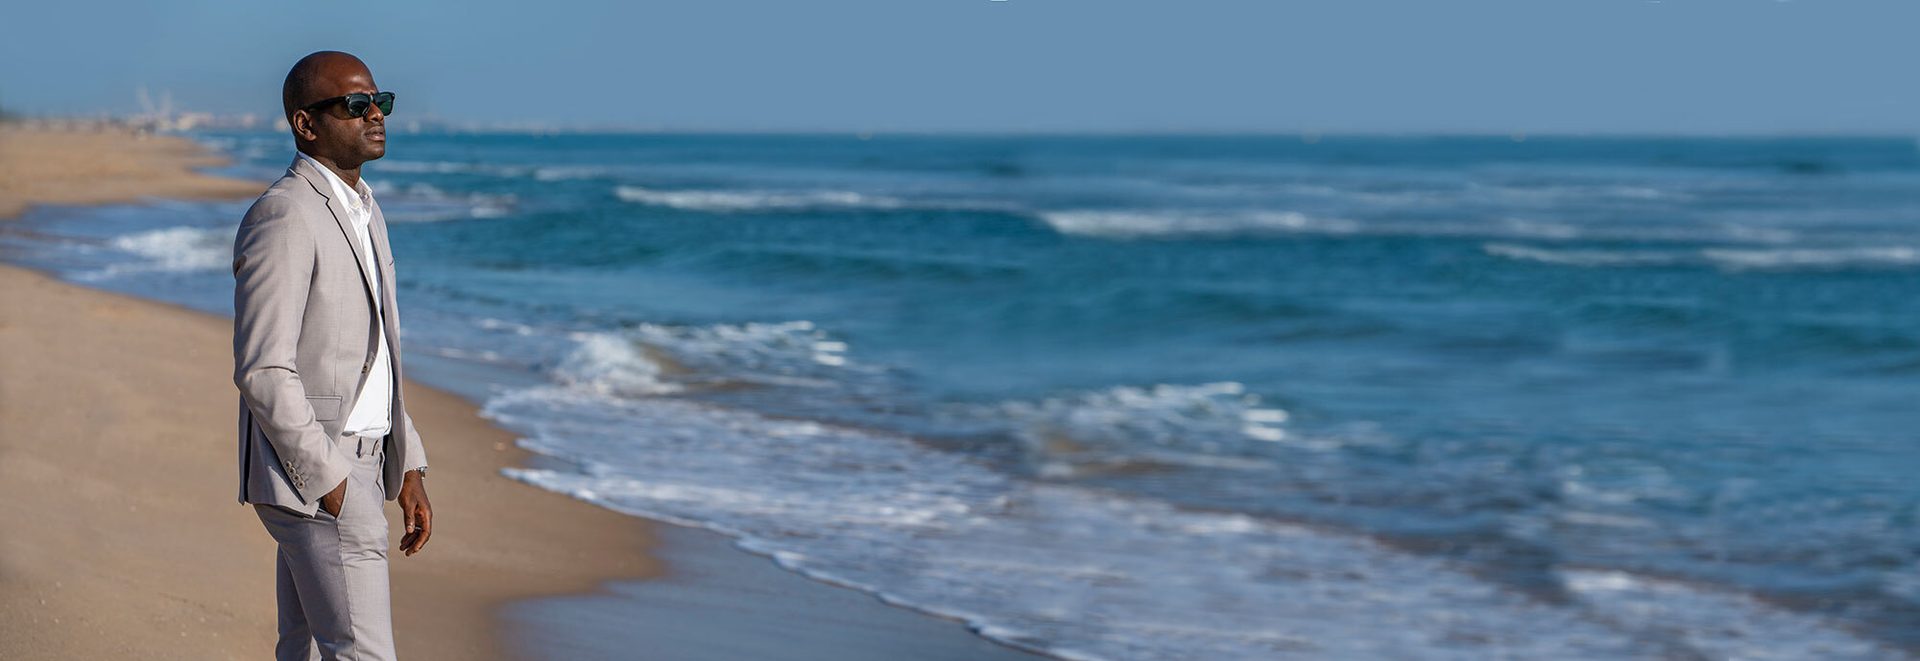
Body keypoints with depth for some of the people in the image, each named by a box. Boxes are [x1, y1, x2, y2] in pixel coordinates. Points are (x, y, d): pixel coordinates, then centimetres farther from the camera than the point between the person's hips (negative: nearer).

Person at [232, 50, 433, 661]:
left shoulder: (362, 213, 15)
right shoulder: (283, 219, -16)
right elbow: (262, 371, -20)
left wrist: (408, 471, 16)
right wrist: (332, 484, -19)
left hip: (355, 467, 10)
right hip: (312, 475, -10)